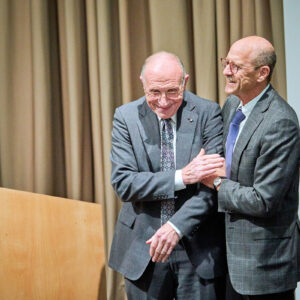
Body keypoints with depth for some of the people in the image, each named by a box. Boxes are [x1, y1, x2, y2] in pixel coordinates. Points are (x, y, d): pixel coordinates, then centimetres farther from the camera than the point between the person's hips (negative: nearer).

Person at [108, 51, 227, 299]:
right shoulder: (126, 117, -2)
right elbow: (122, 183, -10)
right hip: (142, 247, 1)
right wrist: (180, 177, -21)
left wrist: (177, 227, -20)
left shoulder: (208, 113, -5)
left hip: (199, 249, -1)